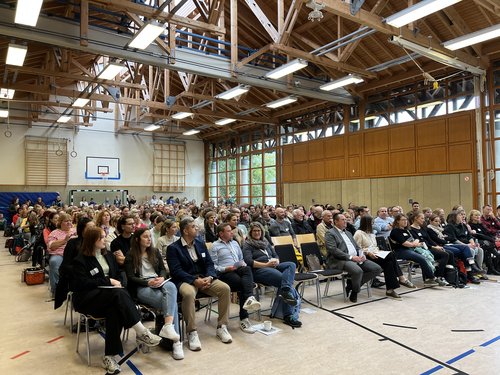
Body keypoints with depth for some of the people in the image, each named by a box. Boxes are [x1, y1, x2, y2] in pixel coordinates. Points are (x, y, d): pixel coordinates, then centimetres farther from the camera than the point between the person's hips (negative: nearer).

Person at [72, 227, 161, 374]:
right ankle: (142, 333, -36)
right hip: (87, 298, -5)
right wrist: (108, 281, -13)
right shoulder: (80, 260, -1)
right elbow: (83, 283, -12)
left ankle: (110, 355, -31)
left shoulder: (108, 256, 18)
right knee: (119, 294, -36)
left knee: (114, 310, -34)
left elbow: (119, 275, 18)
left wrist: (117, 283, -5)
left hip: (110, 296, 5)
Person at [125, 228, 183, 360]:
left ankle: (168, 326, -46)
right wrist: (148, 282, -17)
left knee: (171, 286, -36)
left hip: (158, 283, 4)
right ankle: (176, 341, -35)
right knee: (171, 302, -31)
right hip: (141, 287, -4)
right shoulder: (130, 256, 5)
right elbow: (131, 277, -3)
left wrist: (161, 278, -8)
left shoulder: (155, 252, 19)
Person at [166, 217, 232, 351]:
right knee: (189, 293, -38)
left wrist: (209, 277, -12)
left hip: (204, 278, 5)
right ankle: (192, 333, -23)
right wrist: (194, 280, -24)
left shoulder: (201, 244, 13)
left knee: (225, 288, -18)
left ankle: (221, 327, -5)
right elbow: (176, 271, -13)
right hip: (185, 280, -5)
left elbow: (209, 263, 10)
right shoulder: (173, 248, -4)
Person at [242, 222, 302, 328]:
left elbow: (275, 255, 25)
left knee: (291, 265, -24)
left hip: (272, 267, 6)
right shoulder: (247, 245, 8)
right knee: (283, 278, -28)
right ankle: (288, 315, -33)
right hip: (259, 270, -6)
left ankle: (285, 290, -46)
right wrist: (266, 264, -16)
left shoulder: (266, 242, 28)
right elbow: (249, 262, -8)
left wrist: (276, 261, 0)